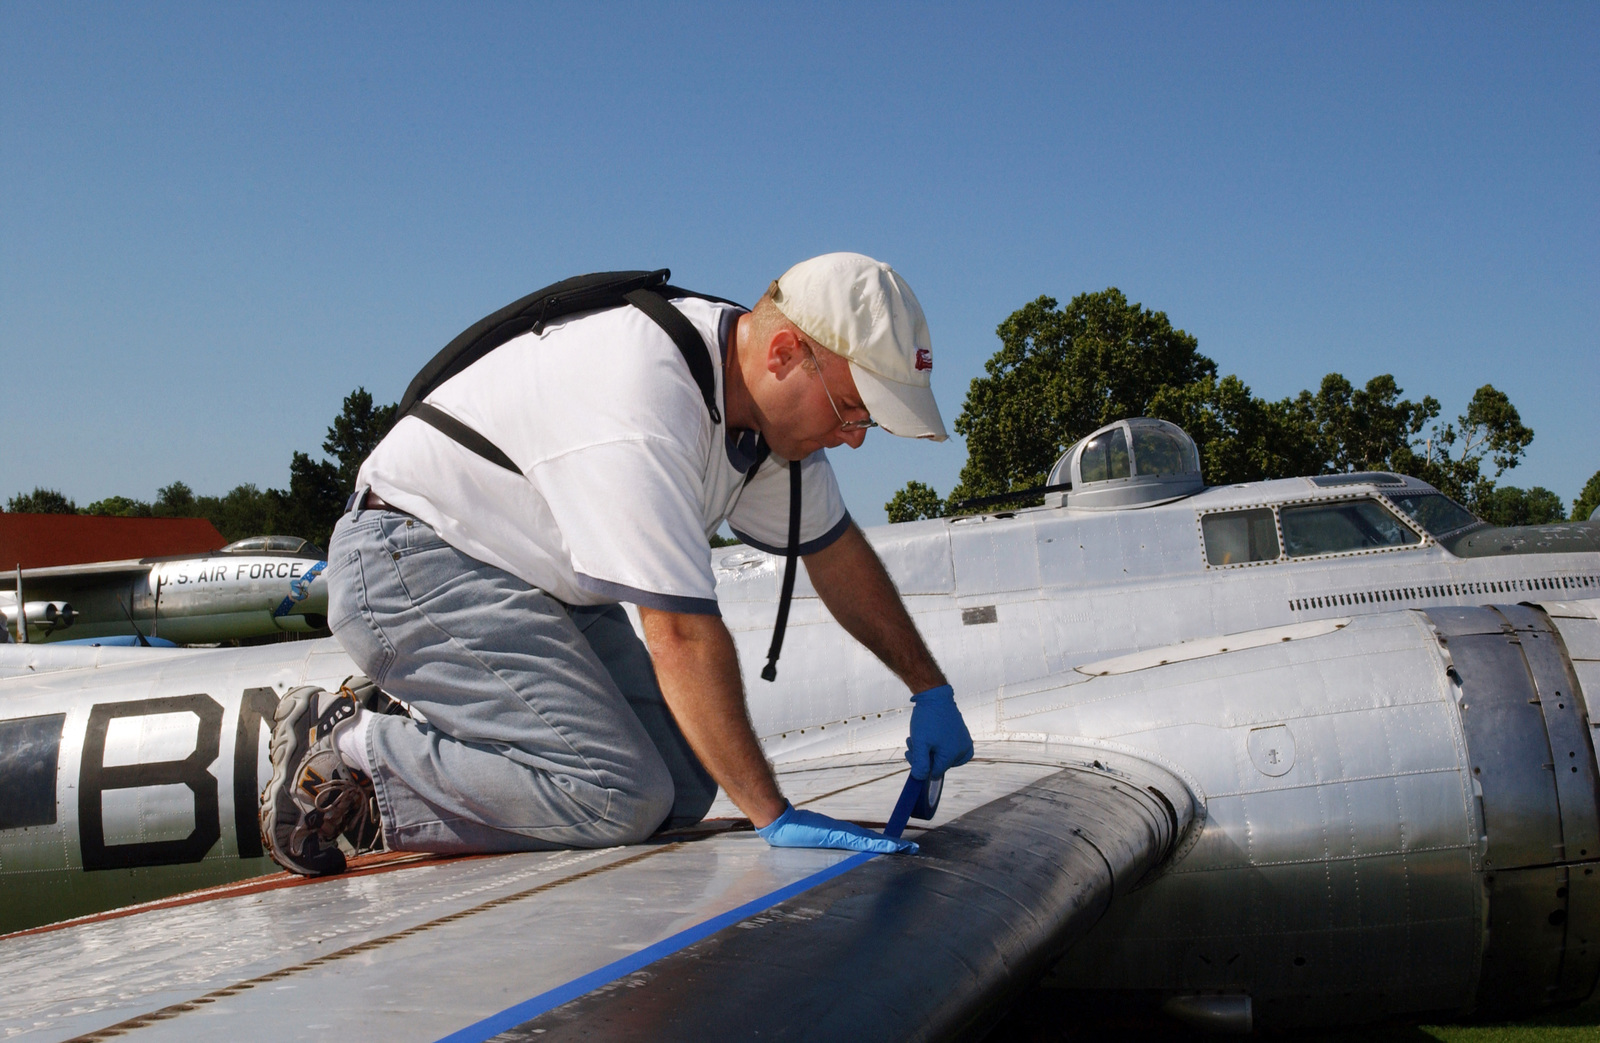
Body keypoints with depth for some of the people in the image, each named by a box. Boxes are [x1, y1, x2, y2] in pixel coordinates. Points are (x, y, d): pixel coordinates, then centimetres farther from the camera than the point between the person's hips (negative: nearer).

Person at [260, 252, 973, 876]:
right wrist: (773, 814, -28)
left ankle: (407, 736, 8)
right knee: (619, 797, -23)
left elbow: (835, 548, 13)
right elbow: (681, 634, -32)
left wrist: (930, 688, 13)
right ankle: (346, 752, -7)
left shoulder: (774, 401, -2)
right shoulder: (647, 404, -32)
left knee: (684, 785, -4)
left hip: (544, 583, 10)